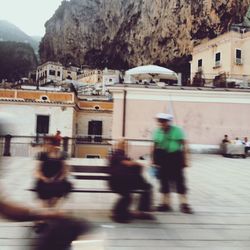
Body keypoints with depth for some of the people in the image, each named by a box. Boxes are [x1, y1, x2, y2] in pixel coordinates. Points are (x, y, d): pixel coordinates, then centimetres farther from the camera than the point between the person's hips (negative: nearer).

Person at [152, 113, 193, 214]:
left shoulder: (177, 130, -6)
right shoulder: (157, 132, 4)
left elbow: (183, 146, -4)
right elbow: (154, 147, 9)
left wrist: (184, 160, -7)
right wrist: (154, 160, 9)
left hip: (175, 157, -3)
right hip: (162, 158, 3)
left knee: (179, 179, 1)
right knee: (164, 180, 9)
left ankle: (183, 203, 12)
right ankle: (165, 203, 22)